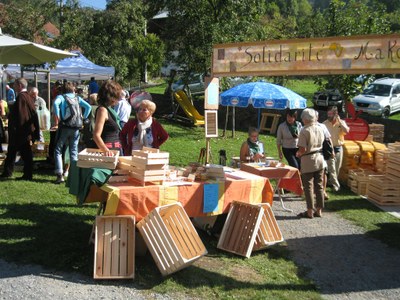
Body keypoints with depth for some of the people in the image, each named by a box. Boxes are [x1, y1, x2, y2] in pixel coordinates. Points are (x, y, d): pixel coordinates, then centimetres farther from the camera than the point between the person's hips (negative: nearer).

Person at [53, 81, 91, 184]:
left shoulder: (61, 97, 2)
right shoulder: (77, 98, 11)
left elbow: (55, 103, -20)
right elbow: (88, 107, 5)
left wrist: (57, 117, -13)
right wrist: (83, 119, 9)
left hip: (64, 126, -3)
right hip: (76, 128, 3)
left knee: (58, 150, 5)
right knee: (74, 152, 11)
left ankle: (60, 175, -5)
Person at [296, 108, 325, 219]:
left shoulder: (305, 131, -16)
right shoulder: (320, 129, 5)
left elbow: (303, 149, -19)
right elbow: (322, 143, 13)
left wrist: (298, 154, 0)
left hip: (308, 161, -6)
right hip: (319, 158, 6)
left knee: (308, 187, 2)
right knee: (319, 186, 11)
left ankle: (310, 211, 5)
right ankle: (319, 210, 17)